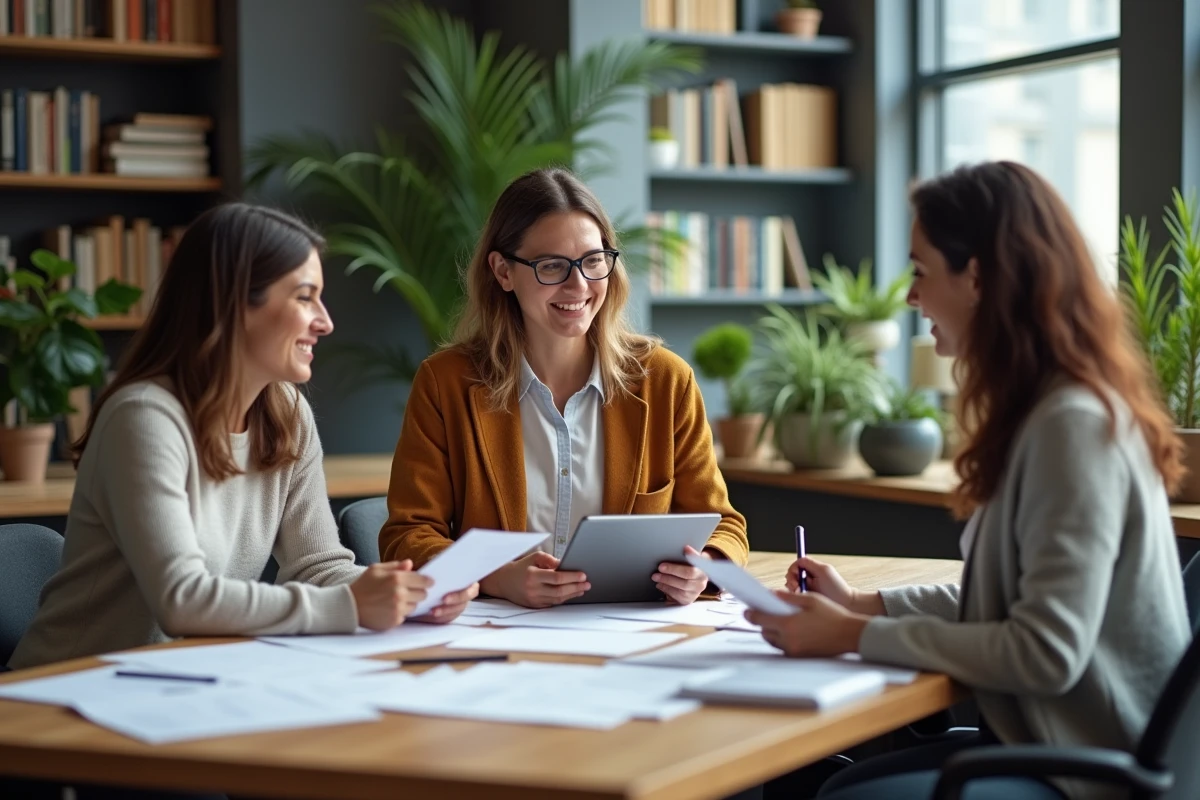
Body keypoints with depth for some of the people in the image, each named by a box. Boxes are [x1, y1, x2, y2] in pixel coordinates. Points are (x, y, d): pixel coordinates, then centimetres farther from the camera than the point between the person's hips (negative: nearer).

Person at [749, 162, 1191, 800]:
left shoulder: (1073, 425, -21)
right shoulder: (1044, 409, 9)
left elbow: (1049, 651, -25)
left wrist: (855, 637, -19)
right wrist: (863, 604, 8)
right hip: (1042, 738, 9)